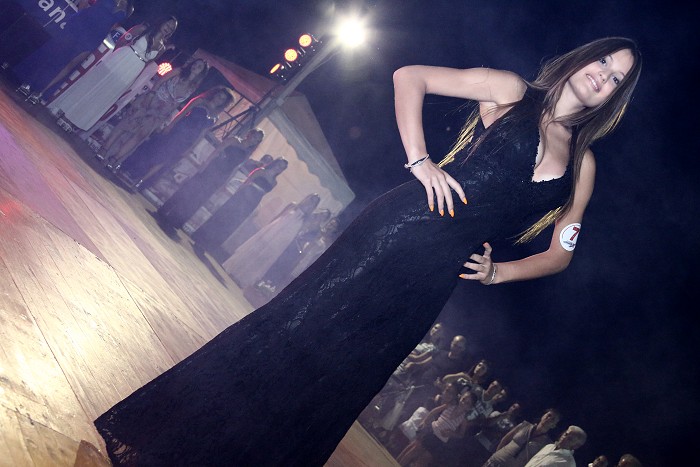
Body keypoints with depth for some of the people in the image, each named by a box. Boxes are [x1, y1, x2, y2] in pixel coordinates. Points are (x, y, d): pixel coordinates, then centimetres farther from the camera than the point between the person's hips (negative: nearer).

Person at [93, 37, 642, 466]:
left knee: (339, 382, 6)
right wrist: (420, 162, -10)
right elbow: (409, 76, -1)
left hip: (432, 282, 4)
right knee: (289, 326, -4)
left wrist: (496, 272, 3)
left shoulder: (582, 164, 14)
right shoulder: (511, 91, 4)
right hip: (396, 229, -3)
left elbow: (560, 253, 19)